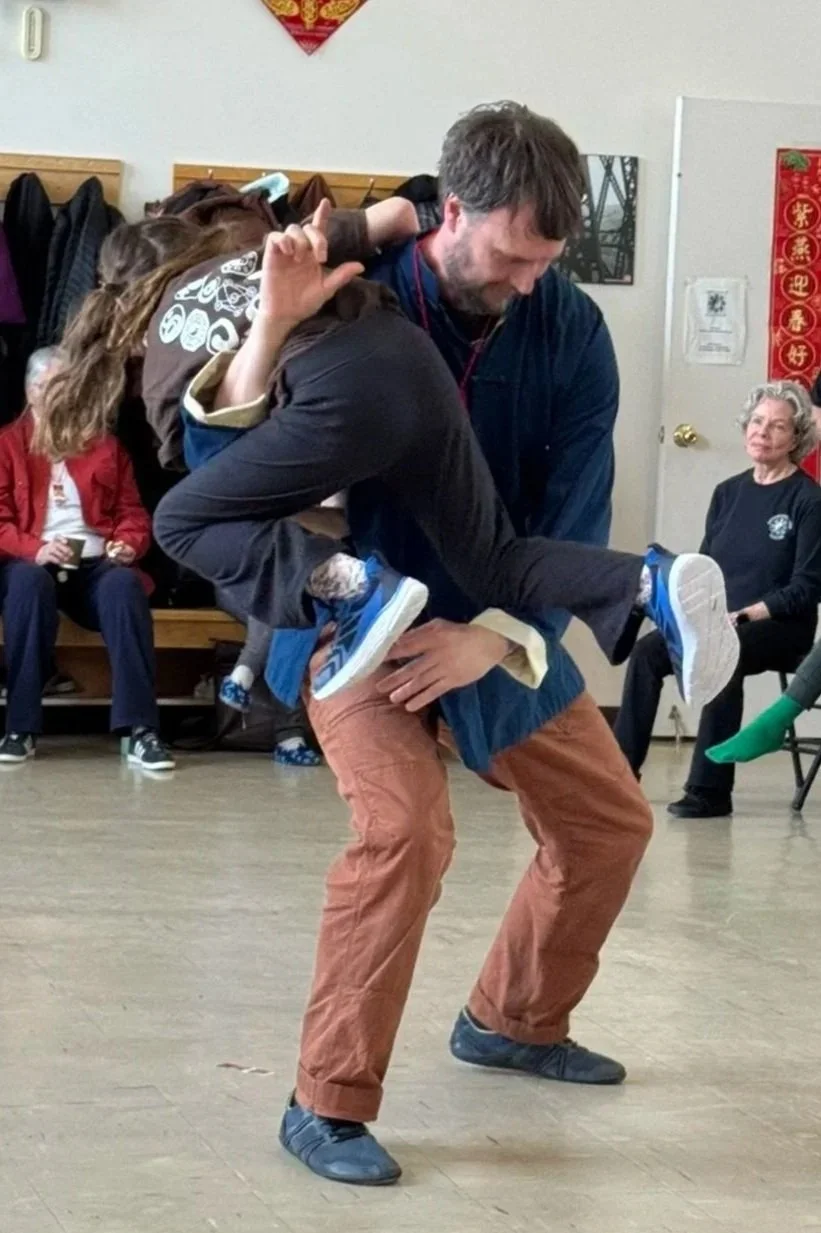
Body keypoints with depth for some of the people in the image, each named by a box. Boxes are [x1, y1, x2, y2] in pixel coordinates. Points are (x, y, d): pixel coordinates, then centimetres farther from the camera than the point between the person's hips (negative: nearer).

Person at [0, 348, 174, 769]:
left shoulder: (105, 444, 19)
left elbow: (132, 513, 16)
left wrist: (128, 544, -7)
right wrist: (34, 549, -17)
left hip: (96, 565, 1)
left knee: (126, 583, -35)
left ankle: (140, 729, -41)